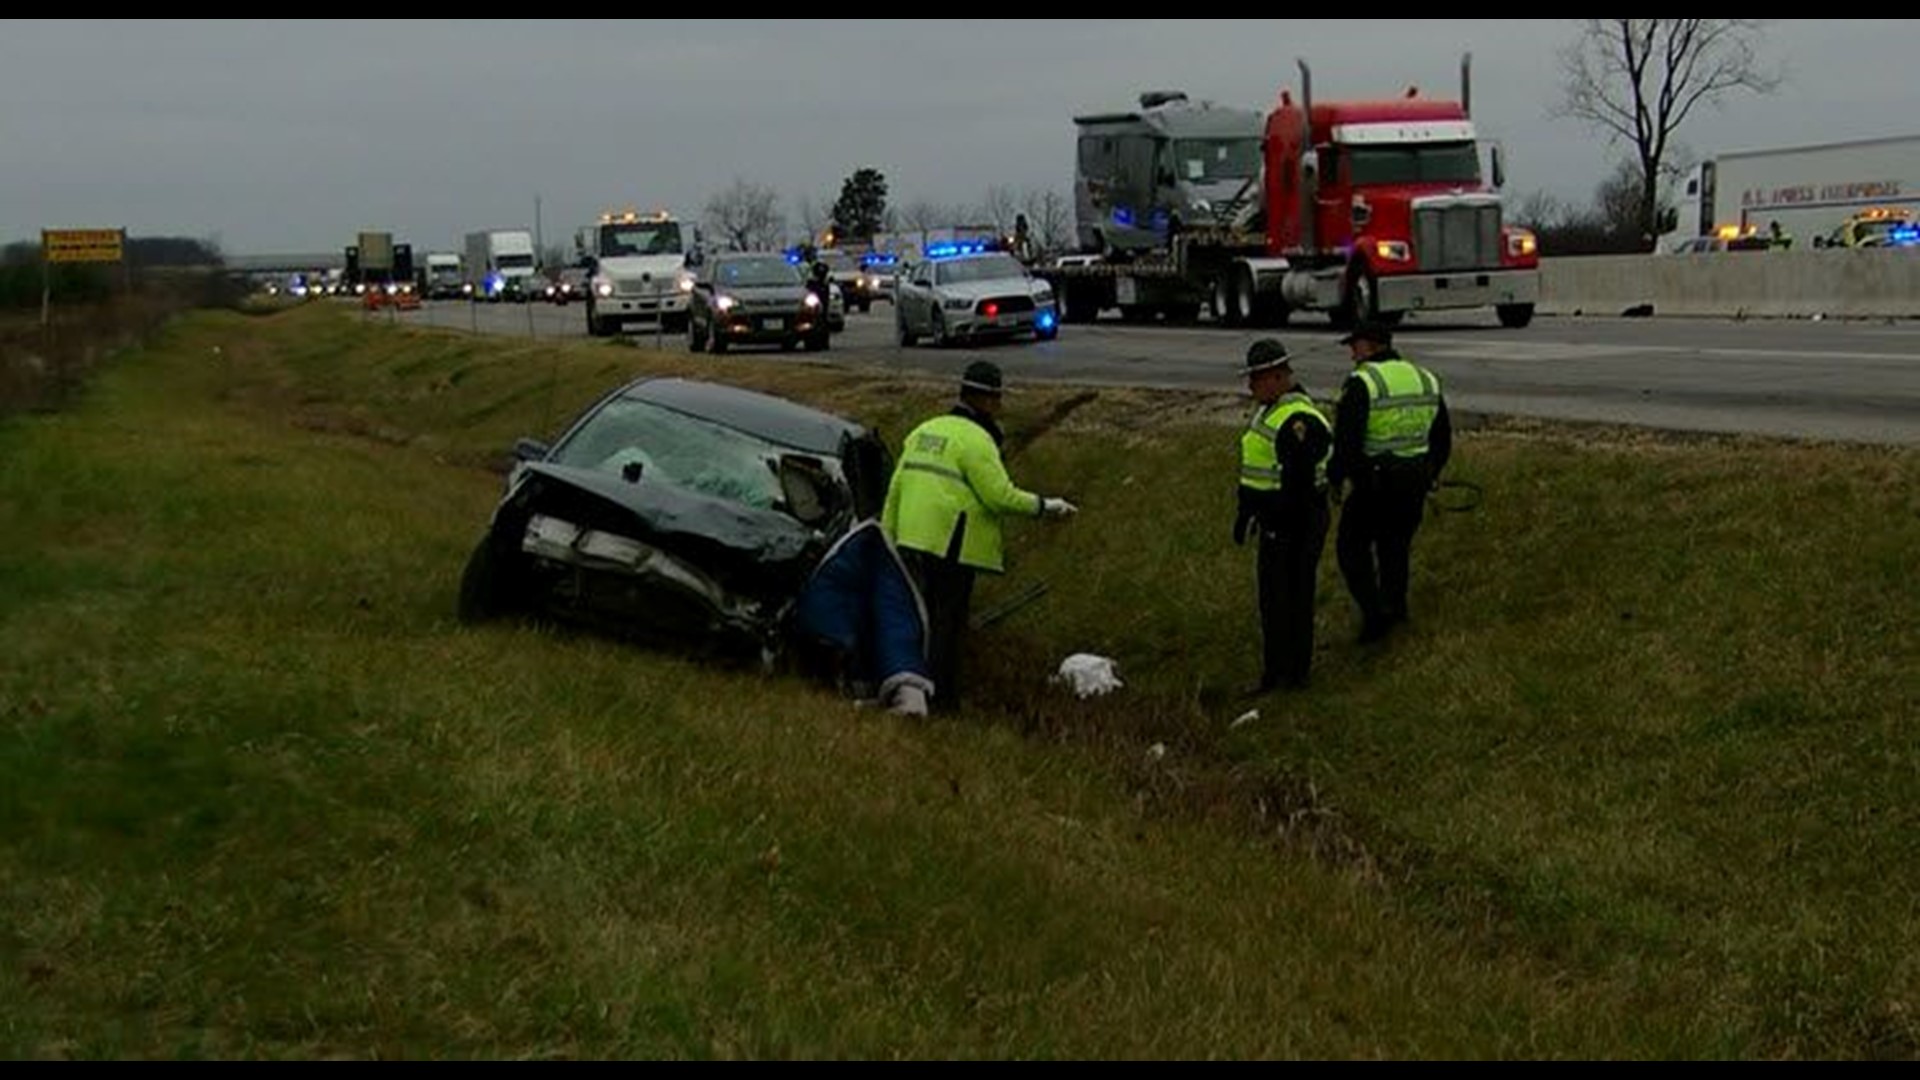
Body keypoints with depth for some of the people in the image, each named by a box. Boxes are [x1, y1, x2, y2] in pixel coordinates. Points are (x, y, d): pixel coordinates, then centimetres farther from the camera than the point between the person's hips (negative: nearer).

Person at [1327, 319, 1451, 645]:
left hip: (1375, 483, -6)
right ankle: (1395, 610, 27)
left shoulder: (1361, 383, -14)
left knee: (1353, 546, 6)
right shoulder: (1426, 380, 8)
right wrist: (1433, 471, 29)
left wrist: (1336, 479, -7)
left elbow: (1346, 440, -19)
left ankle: (1375, 610, -5)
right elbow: (1443, 434, 17)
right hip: (1416, 480, 6)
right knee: (1397, 545, 20)